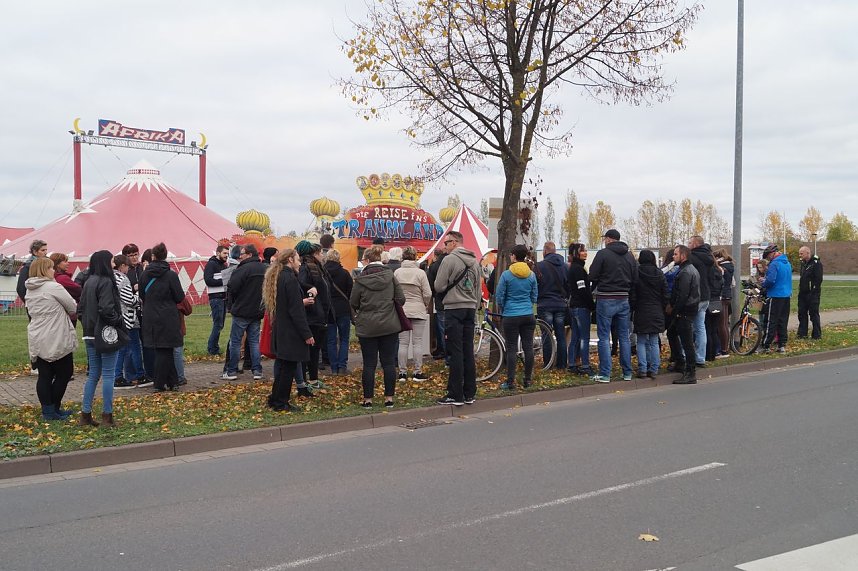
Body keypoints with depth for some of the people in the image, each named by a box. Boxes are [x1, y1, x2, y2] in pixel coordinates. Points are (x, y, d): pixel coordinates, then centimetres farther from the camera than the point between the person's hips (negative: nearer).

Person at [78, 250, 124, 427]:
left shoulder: (88, 282, 11)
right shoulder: (106, 282, -14)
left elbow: (80, 308, 13)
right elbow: (107, 309, -23)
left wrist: (87, 325, 16)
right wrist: (118, 321, -9)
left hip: (90, 335, 8)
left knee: (93, 374, 13)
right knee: (108, 374, -1)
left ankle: (86, 414, 14)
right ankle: (107, 416, 2)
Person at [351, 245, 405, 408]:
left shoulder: (360, 279, -9)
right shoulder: (390, 276, -2)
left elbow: (353, 303, -1)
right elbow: (401, 299, -1)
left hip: (367, 326, -2)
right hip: (390, 325, 2)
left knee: (369, 364, 4)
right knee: (389, 362, 8)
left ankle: (368, 399, 9)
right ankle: (389, 398, 11)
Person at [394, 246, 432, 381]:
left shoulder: (396, 272, -3)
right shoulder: (420, 273, -8)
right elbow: (427, 294, -7)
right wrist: (425, 305, 13)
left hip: (401, 311, 2)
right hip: (418, 311, -2)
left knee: (403, 343, 6)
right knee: (417, 342, 4)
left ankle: (402, 372, 9)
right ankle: (418, 372, 7)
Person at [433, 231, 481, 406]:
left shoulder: (450, 259, -9)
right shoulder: (474, 261, 13)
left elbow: (439, 287, -9)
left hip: (454, 309, -7)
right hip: (470, 309, 7)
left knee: (456, 352, -5)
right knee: (468, 352, 9)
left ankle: (455, 395, -3)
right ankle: (469, 394, 13)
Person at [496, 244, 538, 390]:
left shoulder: (506, 275, -9)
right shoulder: (531, 275, 2)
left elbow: (499, 296, -4)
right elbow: (535, 296, 11)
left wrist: (503, 310, 14)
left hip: (511, 316, -4)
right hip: (528, 315, 4)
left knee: (511, 349, -1)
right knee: (528, 347, 8)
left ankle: (510, 382, -1)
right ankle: (527, 379, 14)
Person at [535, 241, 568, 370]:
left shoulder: (540, 266, -10)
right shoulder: (564, 266, 5)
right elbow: (569, 285, 10)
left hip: (545, 304, -4)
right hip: (561, 304, 4)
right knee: (561, 336, 9)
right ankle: (561, 364, 11)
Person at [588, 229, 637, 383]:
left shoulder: (603, 253, -9)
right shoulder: (629, 255, 9)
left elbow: (592, 276, -9)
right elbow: (635, 279, 10)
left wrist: (595, 289, 9)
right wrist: (628, 294, 17)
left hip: (606, 300, -5)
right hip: (624, 300, 5)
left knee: (604, 338, -1)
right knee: (624, 337, 12)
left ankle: (605, 374, -2)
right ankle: (627, 373, 15)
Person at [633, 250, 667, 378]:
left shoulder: (636, 273, -9)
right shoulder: (659, 274, 2)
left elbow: (632, 294, -7)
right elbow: (665, 294, 5)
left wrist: (632, 308, 4)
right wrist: (662, 309, 14)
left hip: (641, 312, -3)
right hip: (657, 313, 3)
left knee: (641, 342, 4)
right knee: (654, 342, 9)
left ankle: (642, 369, -1)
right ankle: (653, 369, 8)